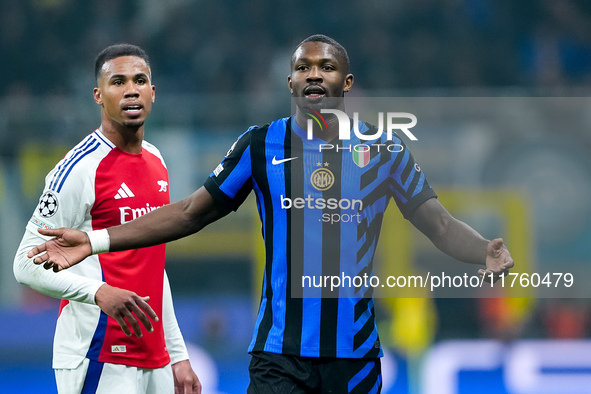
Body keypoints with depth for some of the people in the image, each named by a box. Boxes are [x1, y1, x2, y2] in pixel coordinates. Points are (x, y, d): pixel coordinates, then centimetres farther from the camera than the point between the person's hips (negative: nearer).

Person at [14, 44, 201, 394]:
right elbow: (27, 264, -13)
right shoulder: (82, 168, -10)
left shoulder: (156, 162, 15)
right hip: (98, 364, -8)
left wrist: (178, 356, 19)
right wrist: (99, 292, -26)